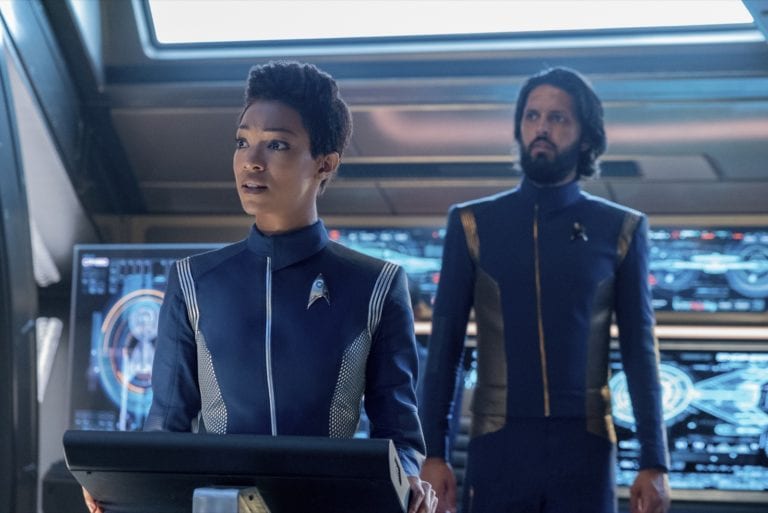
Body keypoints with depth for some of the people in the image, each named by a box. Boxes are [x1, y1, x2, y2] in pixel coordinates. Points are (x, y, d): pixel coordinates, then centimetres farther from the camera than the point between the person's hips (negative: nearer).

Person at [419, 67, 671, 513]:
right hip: (498, 445, 0)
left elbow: (640, 351, 6)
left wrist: (654, 462, 0)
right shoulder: (473, 224, 7)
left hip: (585, 447, 0)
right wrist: (434, 452, -2)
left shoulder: (620, 230, 7)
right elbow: (445, 346, 5)